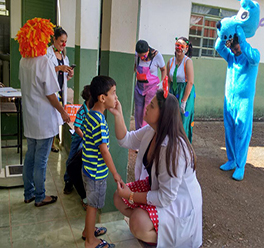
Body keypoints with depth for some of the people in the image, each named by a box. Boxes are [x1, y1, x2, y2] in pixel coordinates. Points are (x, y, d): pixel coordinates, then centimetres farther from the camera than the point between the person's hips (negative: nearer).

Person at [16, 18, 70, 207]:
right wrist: (63, 112, -4)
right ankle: (40, 197, 22)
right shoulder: (44, 62, -19)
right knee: (41, 161, 6)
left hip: (29, 118, 7)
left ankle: (29, 193, 33)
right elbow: (50, 95, -17)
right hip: (44, 120, -7)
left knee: (30, 156, 18)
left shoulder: (23, 61, 3)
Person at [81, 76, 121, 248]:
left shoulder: (90, 114, 2)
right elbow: (104, 151, -24)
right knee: (94, 205, 9)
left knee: (92, 203, 25)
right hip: (97, 171, -9)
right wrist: (115, 174, -15)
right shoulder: (99, 121, -27)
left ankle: (88, 230, 44)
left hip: (90, 168, 9)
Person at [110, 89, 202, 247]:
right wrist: (118, 115, -12)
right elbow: (126, 140, 3)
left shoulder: (173, 150, -35)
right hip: (155, 186, 8)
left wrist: (131, 196, -20)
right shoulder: (151, 131, -10)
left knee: (138, 225, -27)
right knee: (119, 199, 1)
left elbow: (166, 197, -29)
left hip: (179, 201, -8)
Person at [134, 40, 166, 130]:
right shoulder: (136, 55, -4)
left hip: (152, 86, -3)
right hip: (139, 86, 4)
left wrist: (162, 83, -5)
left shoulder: (157, 56, -10)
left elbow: (163, 69, 5)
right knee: (138, 111, 7)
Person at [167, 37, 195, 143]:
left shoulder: (188, 61, -10)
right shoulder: (171, 61, 6)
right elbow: (168, 81, 8)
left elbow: (190, 82, -15)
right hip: (173, 92, 5)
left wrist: (184, 101, -18)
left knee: (182, 122, -1)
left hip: (185, 92, -5)